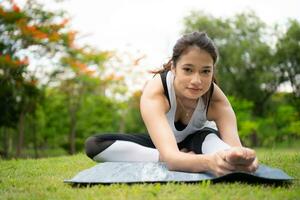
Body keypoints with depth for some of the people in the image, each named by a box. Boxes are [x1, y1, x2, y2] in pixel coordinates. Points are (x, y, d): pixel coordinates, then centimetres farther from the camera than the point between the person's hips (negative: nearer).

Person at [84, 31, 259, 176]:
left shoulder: (217, 101, -31)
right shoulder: (154, 93, -38)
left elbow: (234, 146, -46)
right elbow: (170, 156, -53)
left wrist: (242, 160, -73)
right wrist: (208, 161, -76)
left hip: (197, 140, -2)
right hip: (163, 143, 2)